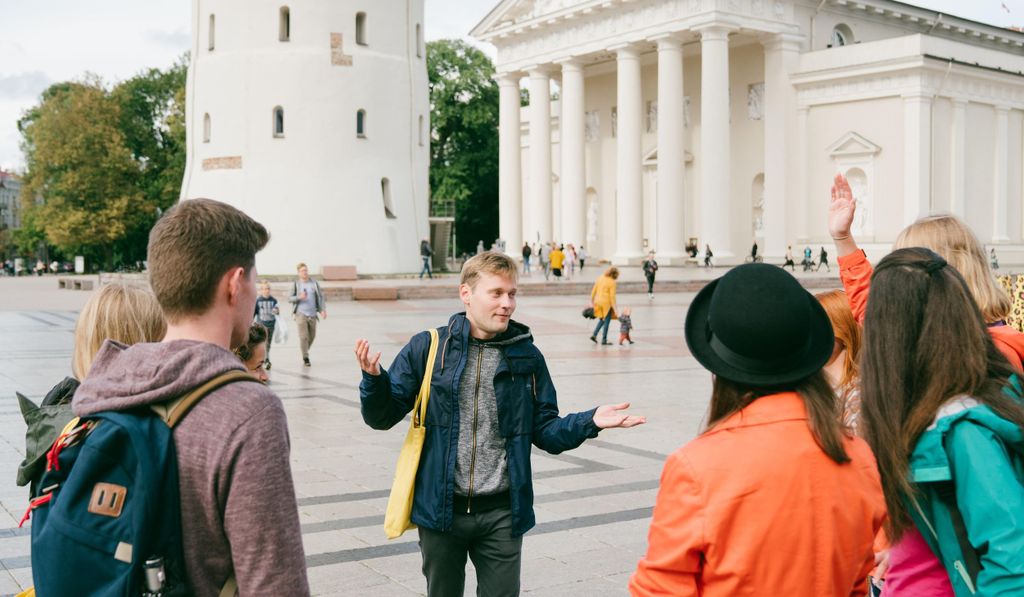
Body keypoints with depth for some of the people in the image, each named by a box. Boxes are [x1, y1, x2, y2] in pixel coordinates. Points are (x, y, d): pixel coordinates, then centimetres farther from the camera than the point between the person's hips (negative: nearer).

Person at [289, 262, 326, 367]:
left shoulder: (314, 283, 5)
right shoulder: (295, 284, 0)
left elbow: (320, 297, 7)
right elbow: (289, 298, 1)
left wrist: (323, 310, -5)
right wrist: (299, 297, -18)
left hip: (312, 314, 3)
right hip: (301, 314, -3)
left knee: (312, 336, 10)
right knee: (303, 337, -9)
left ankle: (305, 351, 35)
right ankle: (305, 358, -1)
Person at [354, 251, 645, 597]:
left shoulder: (526, 356, 2)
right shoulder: (427, 348, -4)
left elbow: (545, 432, 5)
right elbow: (383, 417, -1)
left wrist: (590, 422, -12)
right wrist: (374, 378, -20)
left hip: (502, 514, 1)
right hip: (441, 510, -1)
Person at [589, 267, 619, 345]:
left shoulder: (600, 278, 6)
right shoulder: (612, 282, -12)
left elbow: (593, 291, 9)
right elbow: (612, 296, -13)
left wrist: (592, 301, 18)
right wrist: (614, 308, -8)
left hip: (598, 301, 6)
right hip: (606, 303, -6)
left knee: (602, 320, 22)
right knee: (607, 321, 7)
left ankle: (594, 335, 11)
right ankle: (604, 340, 10)